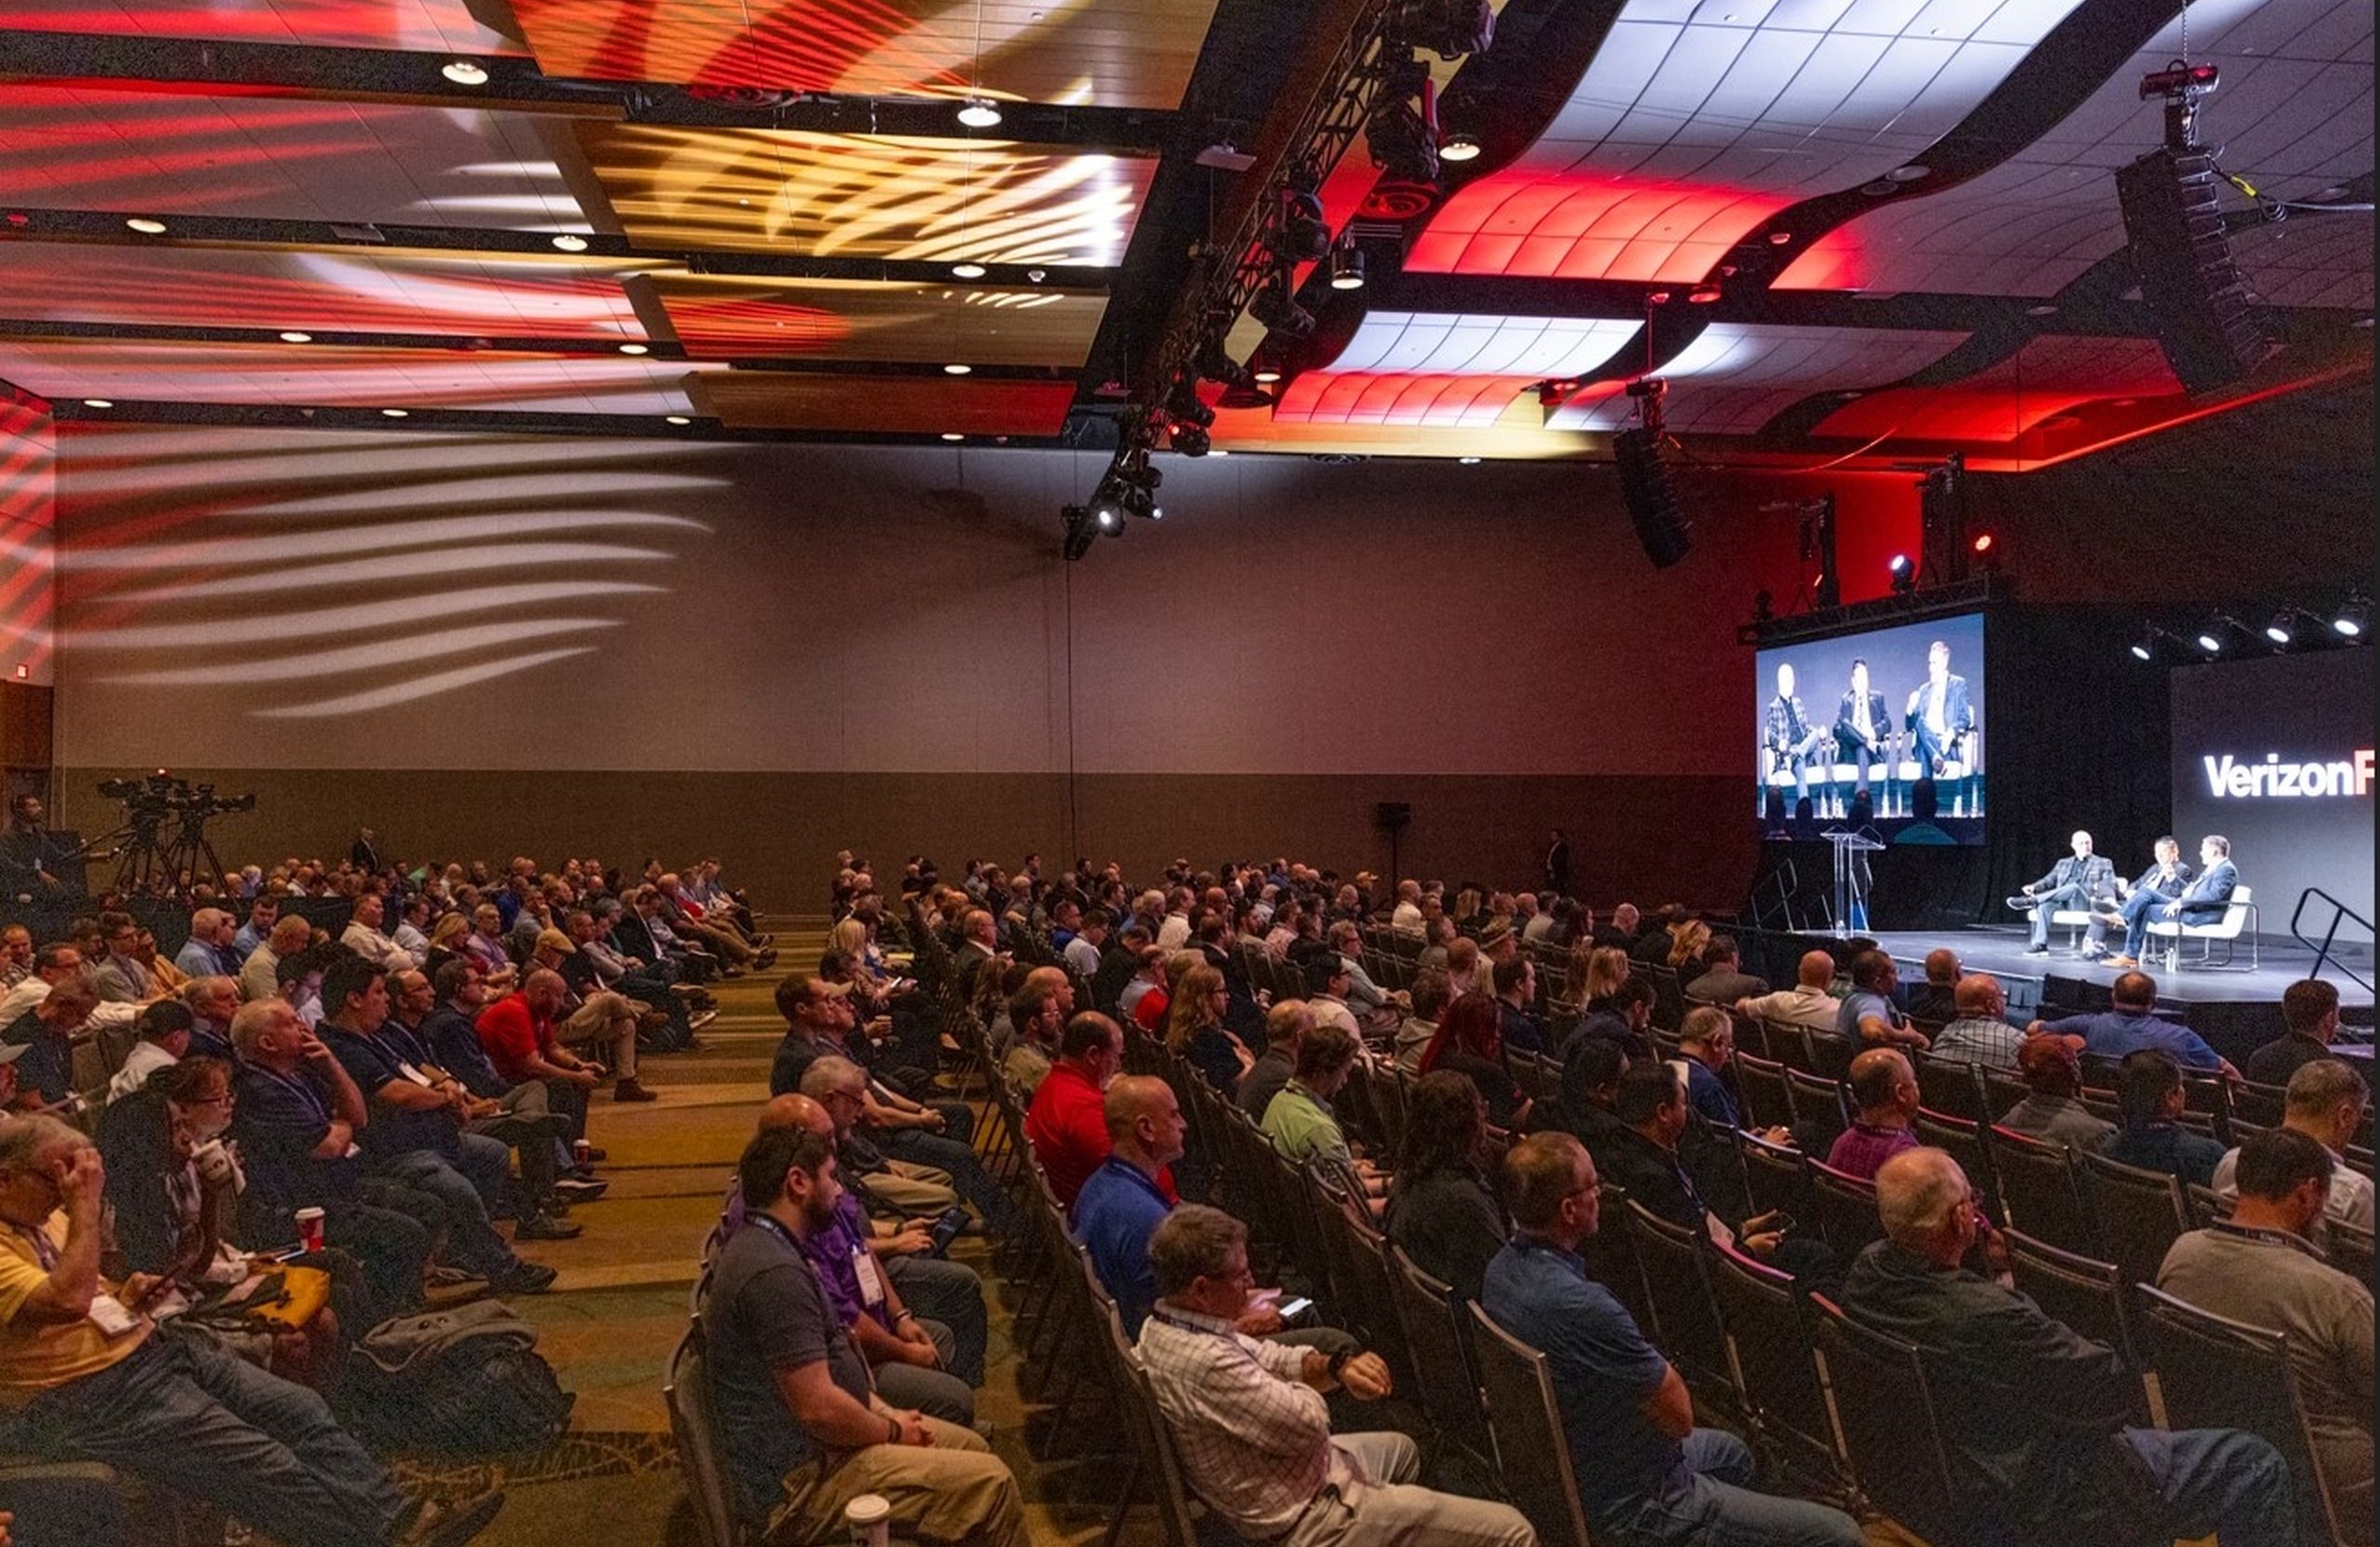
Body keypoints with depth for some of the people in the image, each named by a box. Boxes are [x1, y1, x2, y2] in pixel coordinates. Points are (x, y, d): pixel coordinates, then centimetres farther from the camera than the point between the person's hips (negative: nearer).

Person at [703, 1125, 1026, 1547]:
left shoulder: (766, 1244, 8)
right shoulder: (774, 1272, -26)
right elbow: (819, 1408, -28)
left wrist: (886, 1412, 5)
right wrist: (892, 1431, -10)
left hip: (806, 1445, 11)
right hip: (800, 1481, -11)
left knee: (972, 1447, 16)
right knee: (990, 1482, -12)